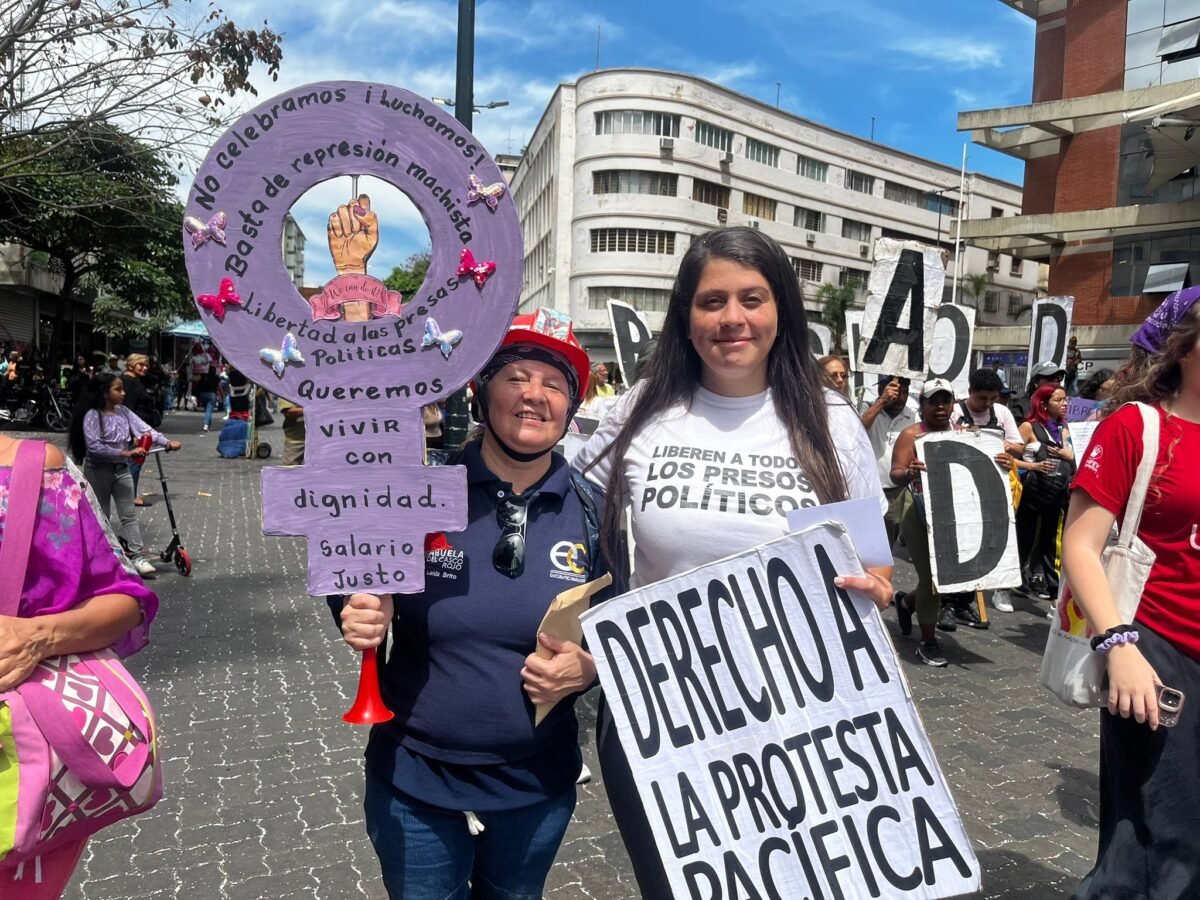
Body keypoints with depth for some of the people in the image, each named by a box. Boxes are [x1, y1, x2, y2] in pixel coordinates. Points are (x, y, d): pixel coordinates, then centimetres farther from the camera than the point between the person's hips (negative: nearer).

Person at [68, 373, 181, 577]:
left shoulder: (123, 412, 2)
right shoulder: (92, 415, -15)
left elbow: (144, 429, -7)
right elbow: (94, 446, -24)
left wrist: (167, 442, -22)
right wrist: (125, 453, -28)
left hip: (121, 469, 5)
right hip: (99, 471, -5)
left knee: (129, 515, 2)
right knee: (100, 516, 8)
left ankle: (138, 556, 1)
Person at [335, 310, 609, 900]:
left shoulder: (592, 512, -9)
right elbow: (360, 589, 2)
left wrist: (588, 667, -18)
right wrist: (359, 618, -20)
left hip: (536, 786, 1)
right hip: (412, 779, -1)